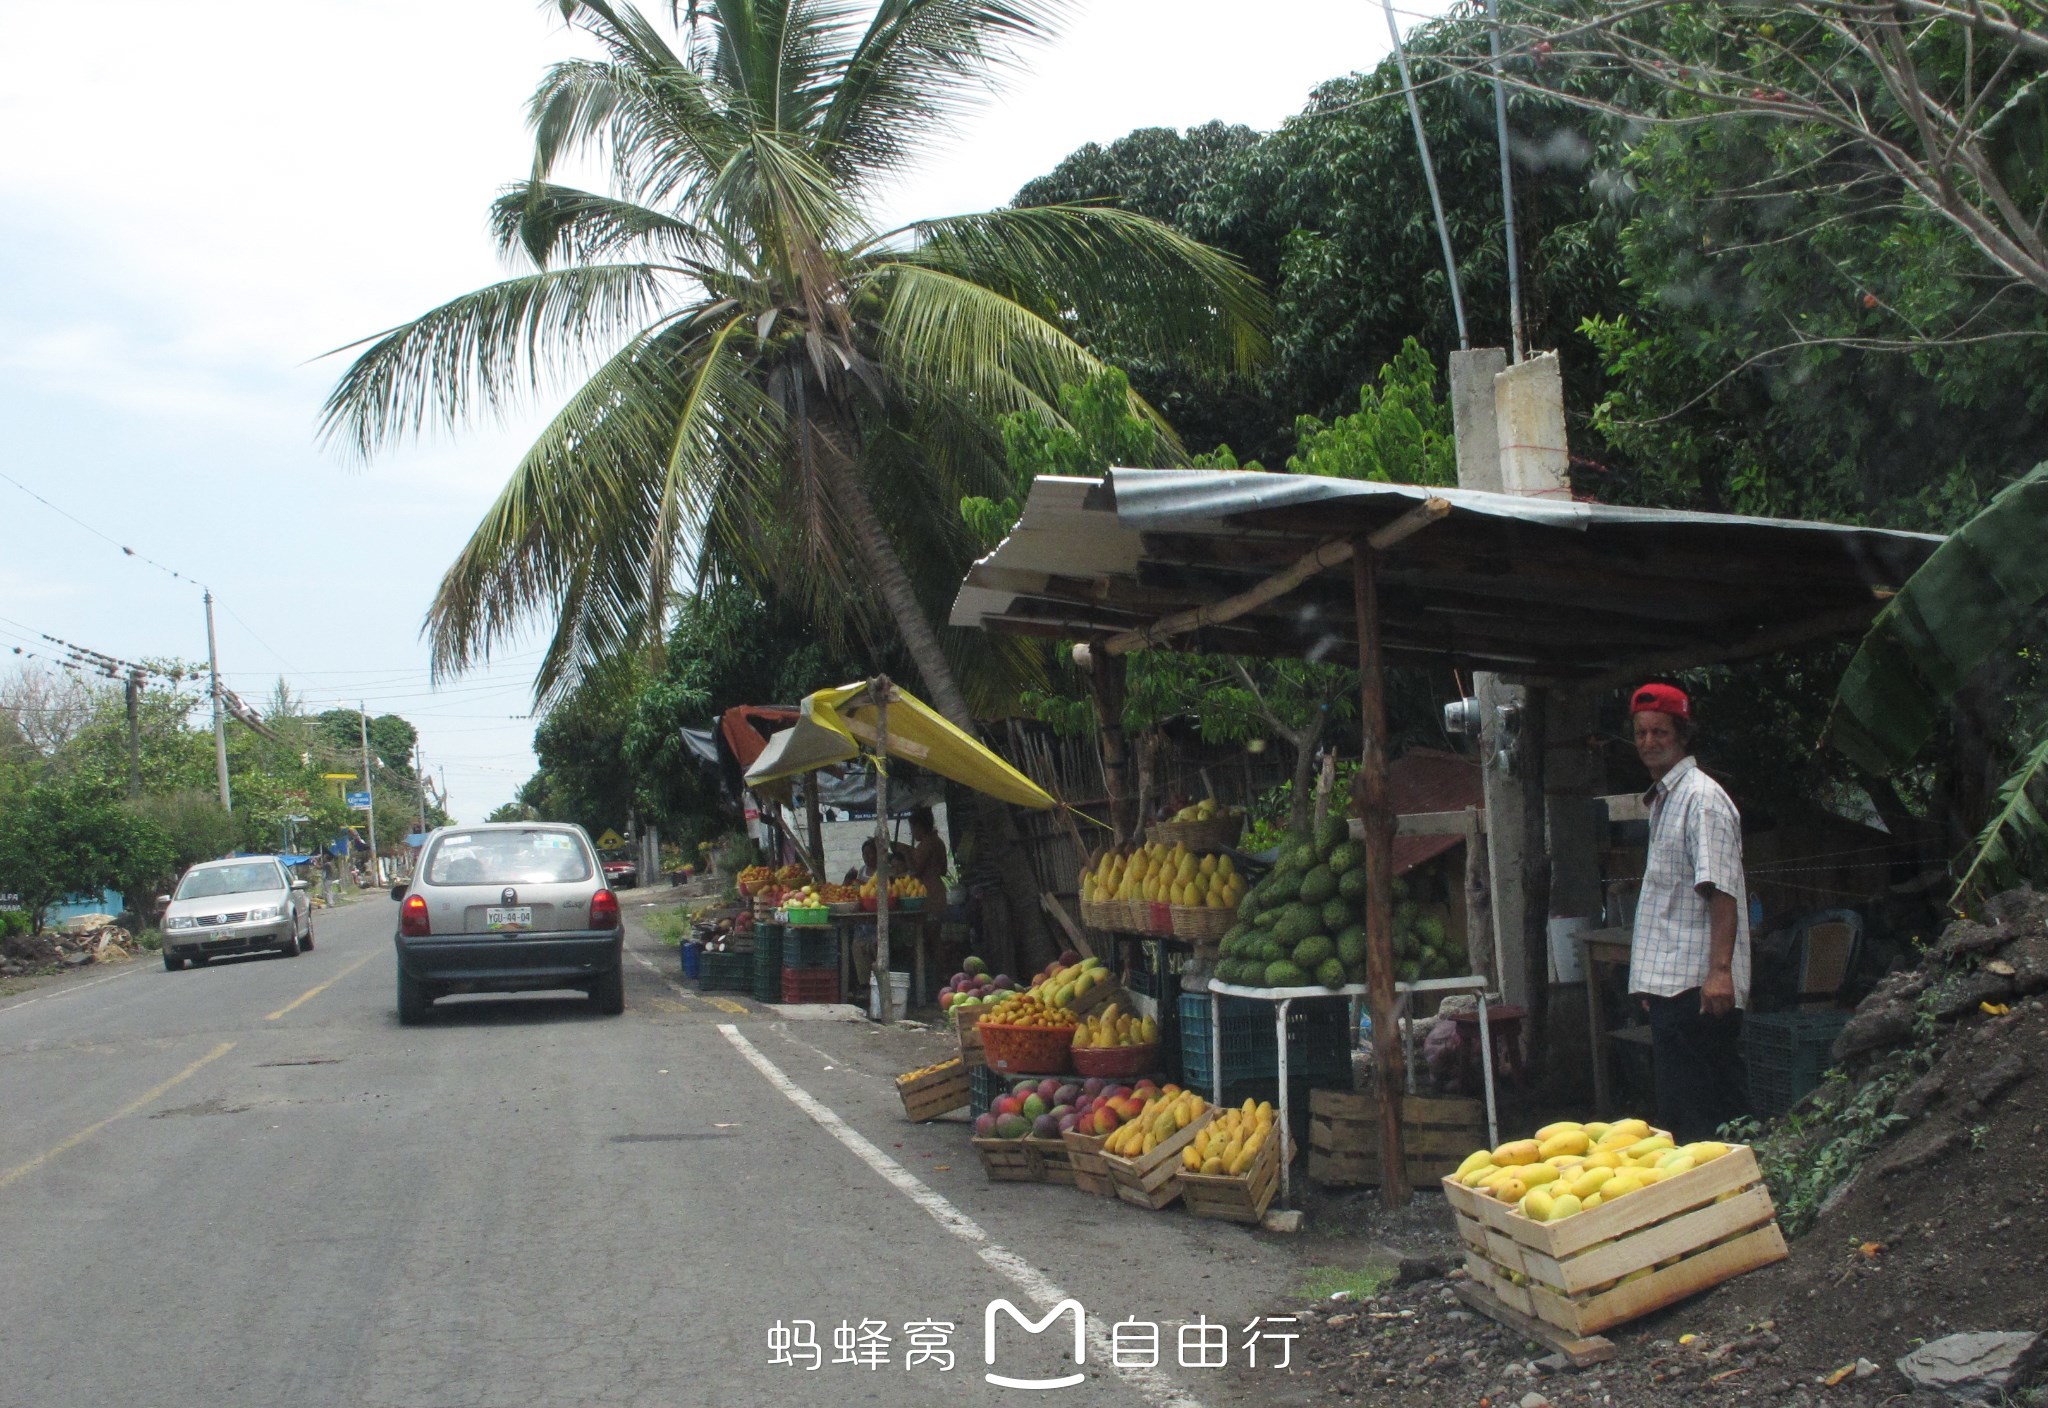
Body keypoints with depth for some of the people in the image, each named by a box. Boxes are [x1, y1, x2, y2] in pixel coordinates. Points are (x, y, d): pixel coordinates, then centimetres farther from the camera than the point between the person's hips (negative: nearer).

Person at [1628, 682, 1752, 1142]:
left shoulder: (1701, 797, -10)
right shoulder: (1662, 799, 20)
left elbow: (1721, 892, -19)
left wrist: (1719, 970, -28)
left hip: (1699, 987, -10)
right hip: (1673, 984, 10)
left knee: (1697, 1118, -9)